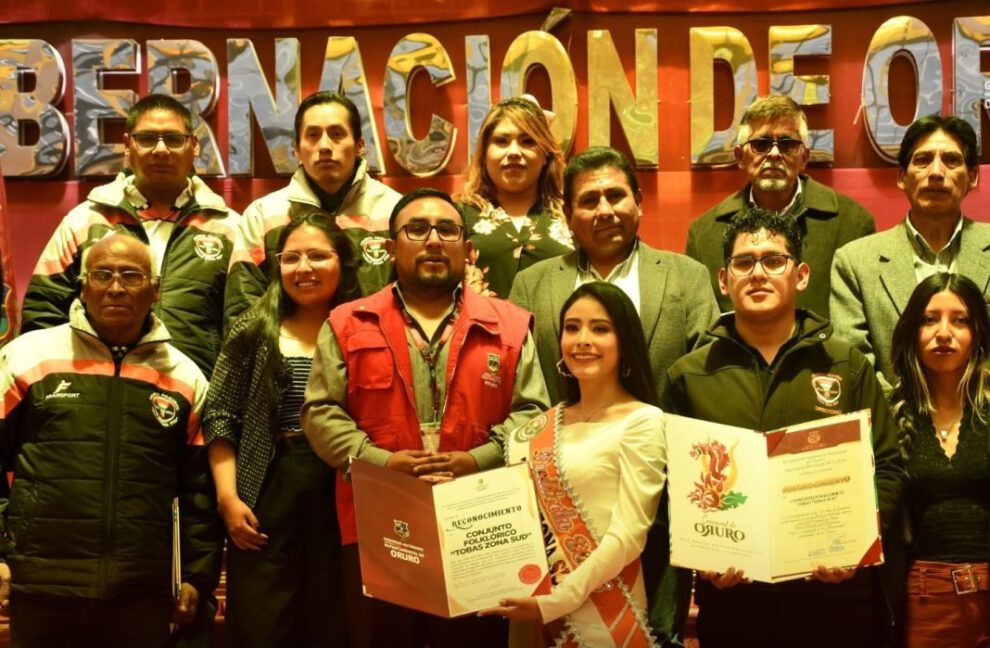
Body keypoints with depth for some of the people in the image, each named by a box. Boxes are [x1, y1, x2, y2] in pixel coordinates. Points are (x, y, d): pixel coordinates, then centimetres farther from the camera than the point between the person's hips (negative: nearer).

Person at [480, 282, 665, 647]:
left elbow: (628, 535, -15)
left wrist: (555, 602, -17)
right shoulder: (541, 428, 7)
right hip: (534, 610, 5)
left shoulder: (642, 422, -9)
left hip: (604, 615, -5)